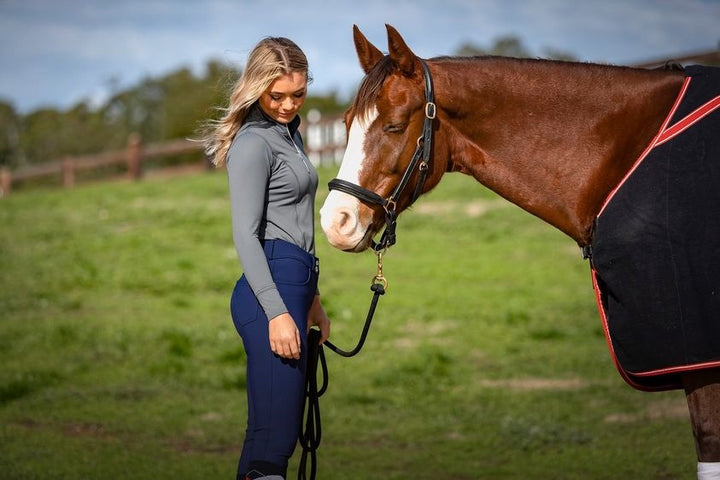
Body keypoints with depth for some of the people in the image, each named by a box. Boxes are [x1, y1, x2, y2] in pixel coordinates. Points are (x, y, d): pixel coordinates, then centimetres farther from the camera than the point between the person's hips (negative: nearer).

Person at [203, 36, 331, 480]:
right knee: (275, 432, -14)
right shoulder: (254, 144, -9)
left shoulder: (288, 132, 20)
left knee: (277, 428, 8)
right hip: (270, 292, -9)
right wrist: (277, 312, -24)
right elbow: (245, 235, -17)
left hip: (294, 284, 9)